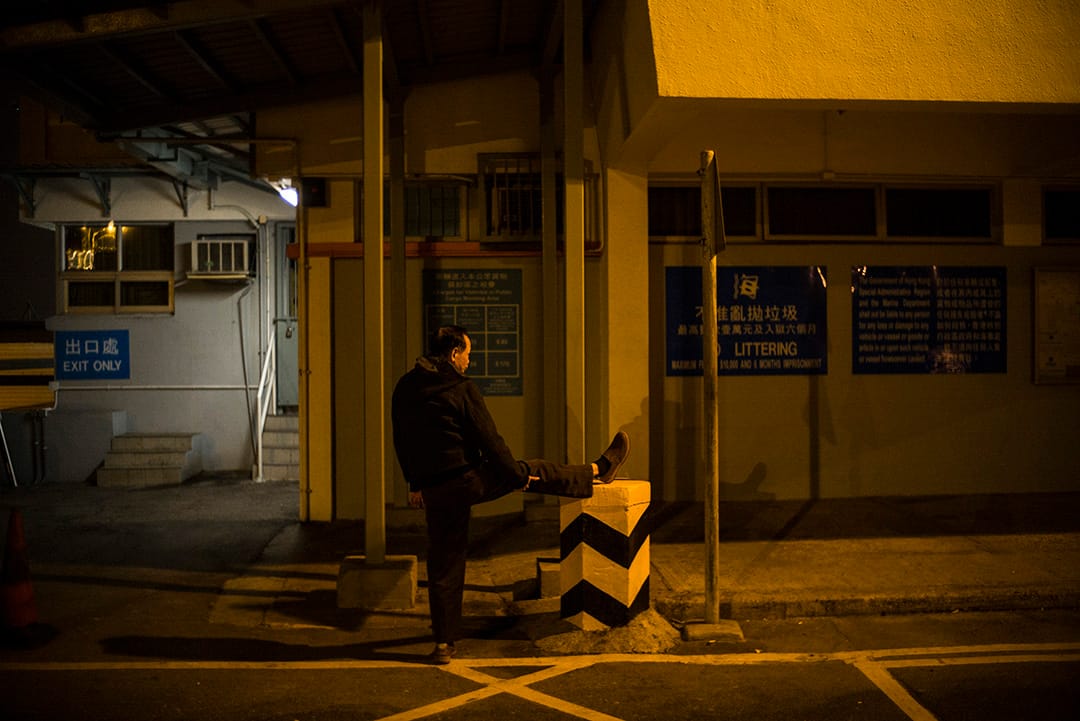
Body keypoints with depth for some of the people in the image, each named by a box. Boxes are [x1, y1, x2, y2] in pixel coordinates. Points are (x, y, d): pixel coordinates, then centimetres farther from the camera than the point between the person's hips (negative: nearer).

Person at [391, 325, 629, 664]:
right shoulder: (461, 389, -12)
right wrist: (518, 475, 2)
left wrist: (416, 483, 24)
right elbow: (489, 439, -9)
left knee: (442, 565, 11)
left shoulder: (404, 388, 7)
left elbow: (401, 442, 15)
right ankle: (600, 470, 32)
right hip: (467, 479, -5)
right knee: (535, 471, 14)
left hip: (434, 490, 5)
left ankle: (444, 642, 16)